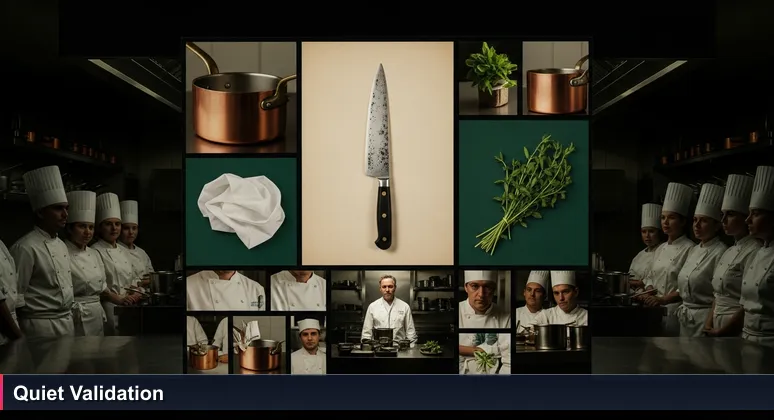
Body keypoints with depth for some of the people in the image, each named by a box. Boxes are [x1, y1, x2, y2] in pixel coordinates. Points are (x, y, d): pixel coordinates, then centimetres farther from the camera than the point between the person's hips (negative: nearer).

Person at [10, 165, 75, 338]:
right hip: (42, 328, -8)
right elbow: (15, 296, -15)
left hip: (67, 323, 8)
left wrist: (68, 318, 16)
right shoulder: (26, 248, -15)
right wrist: (20, 338, -11)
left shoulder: (61, 245, 12)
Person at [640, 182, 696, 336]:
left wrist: (662, 300, -19)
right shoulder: (660, 249, 14)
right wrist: (650, 296, 0)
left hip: (674, 310, -7)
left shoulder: (689, 248, -9)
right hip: (655, 309, 7)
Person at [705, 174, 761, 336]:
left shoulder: (755, 252, -15)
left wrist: (721, 332, -13)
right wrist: (709, 325, 2)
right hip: (717, 328, 8)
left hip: (738, 329, -8)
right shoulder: (729, 252, 12)